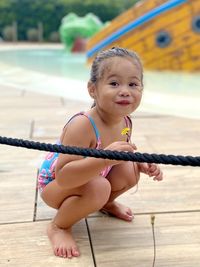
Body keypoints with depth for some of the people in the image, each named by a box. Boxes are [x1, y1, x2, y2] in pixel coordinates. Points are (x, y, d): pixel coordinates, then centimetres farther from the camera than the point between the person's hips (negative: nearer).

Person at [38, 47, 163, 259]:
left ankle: (107, 203, 20)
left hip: (90, 178, 7)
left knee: (129, 171, -12)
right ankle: (58, 227, -8)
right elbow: (62, 176, -42)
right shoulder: (82, 125, -36)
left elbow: (124, 154, 10)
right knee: (99, 188, -33)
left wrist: (141, 164, -11)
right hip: (54, 184, -7)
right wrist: (104, 158, -52)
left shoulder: (125, 122, -12)